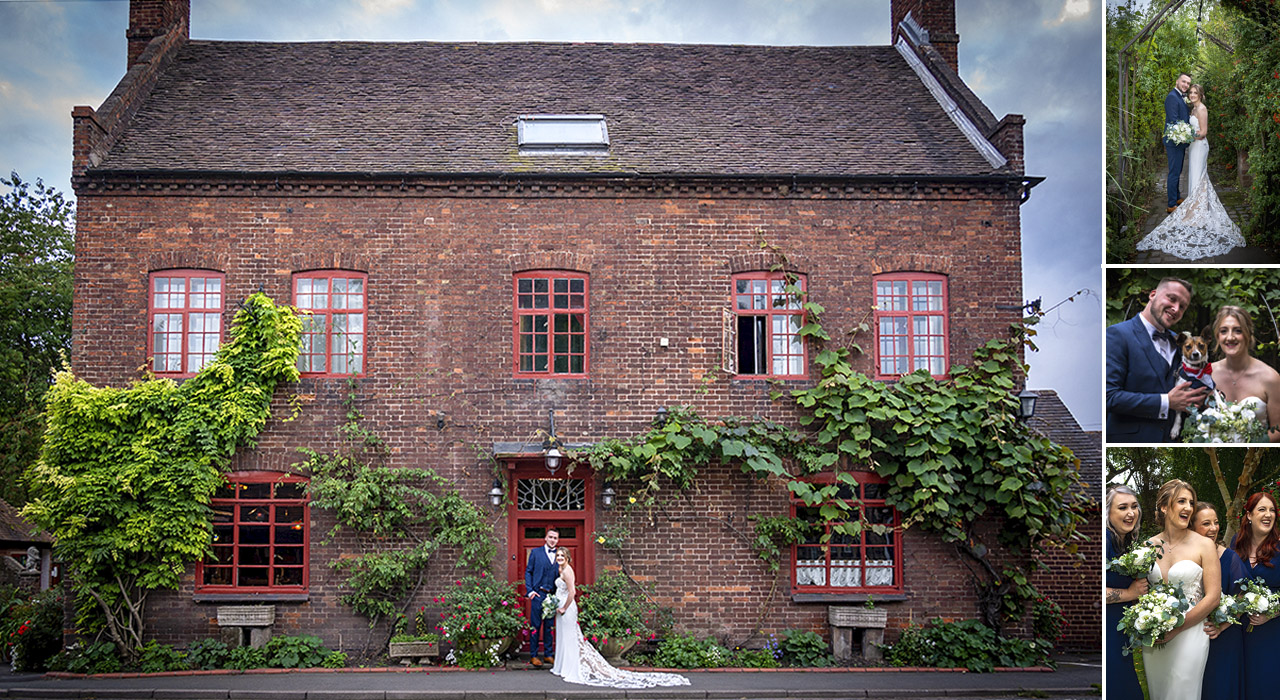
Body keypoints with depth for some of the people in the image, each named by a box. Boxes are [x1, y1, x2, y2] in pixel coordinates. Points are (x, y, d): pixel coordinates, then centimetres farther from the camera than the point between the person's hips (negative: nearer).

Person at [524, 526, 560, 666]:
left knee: (550, 626, 7)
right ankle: (533, 656, 7)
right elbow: (528, 572, 4)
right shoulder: (536, 552, 5)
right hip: (538, 594, -3)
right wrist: (530, 591, -6)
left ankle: (548, 655, 15)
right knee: (536, 626, 0)